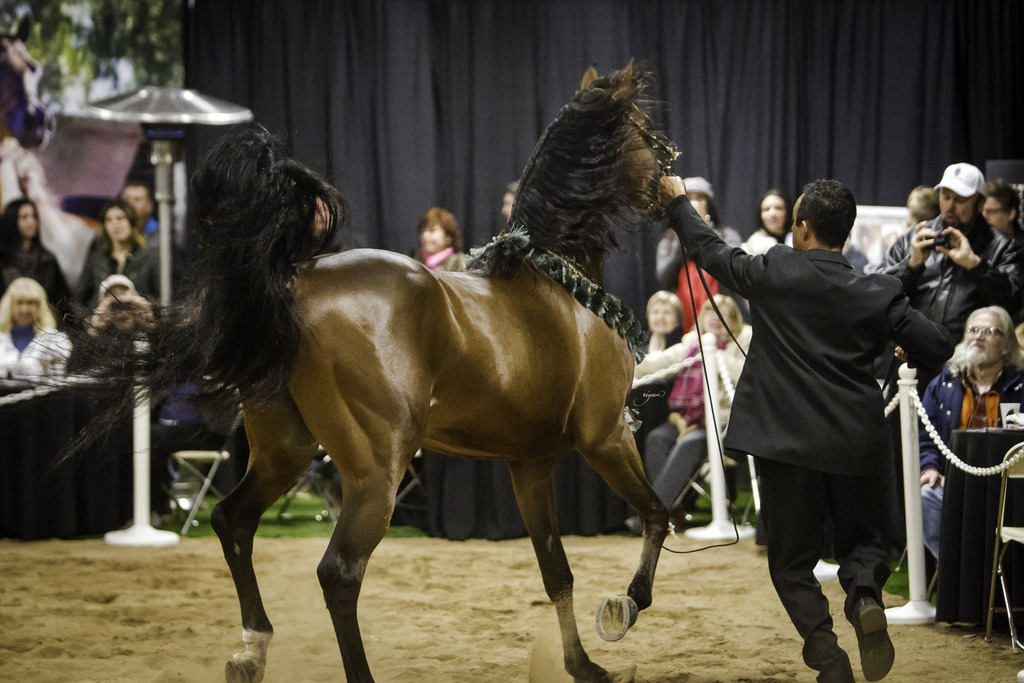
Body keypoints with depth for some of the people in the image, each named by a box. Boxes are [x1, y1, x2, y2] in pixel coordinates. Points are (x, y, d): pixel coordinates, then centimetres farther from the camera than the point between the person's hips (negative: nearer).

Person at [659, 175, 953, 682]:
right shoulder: (878, 295, -3)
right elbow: (937, 347, -1)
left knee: (792, 558, 10)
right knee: (860, 539, 20)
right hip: (856, 445, 2)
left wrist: (677, 202, 25)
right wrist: (897, 339, 21)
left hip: (788, 444, -2)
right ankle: (865, 596, -13)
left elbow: (711, 251, 8)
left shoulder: (772, 273, -8)